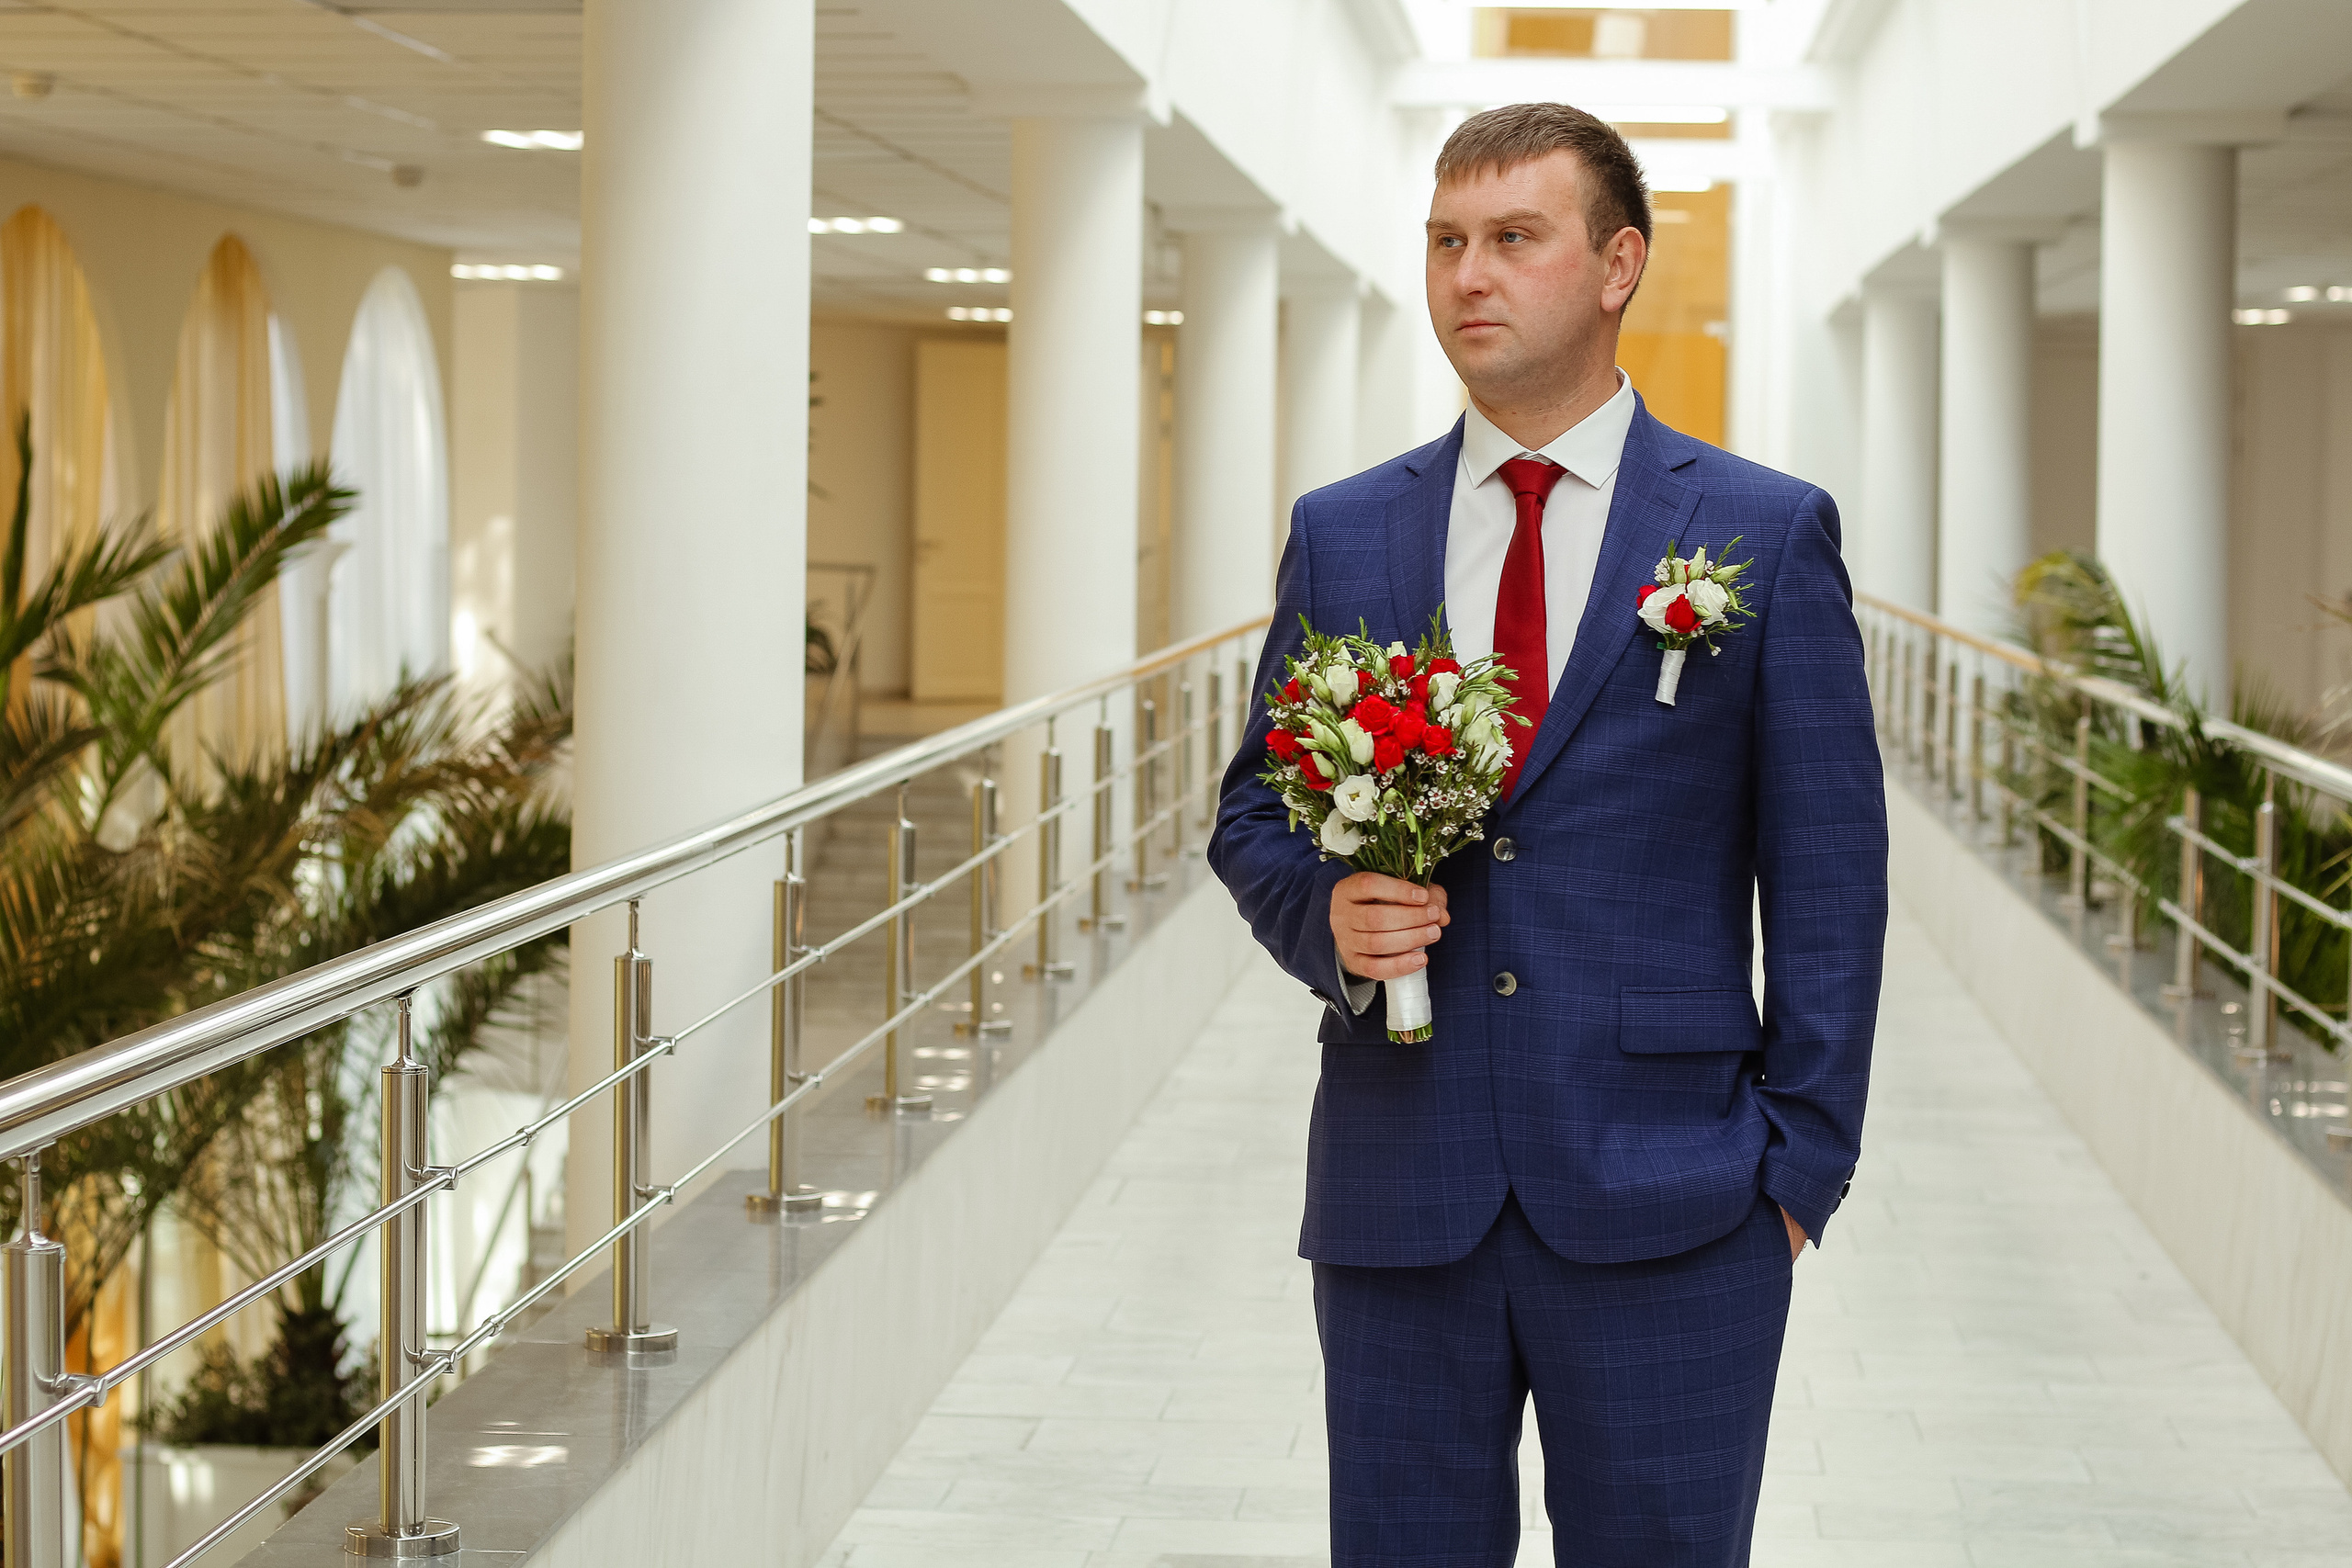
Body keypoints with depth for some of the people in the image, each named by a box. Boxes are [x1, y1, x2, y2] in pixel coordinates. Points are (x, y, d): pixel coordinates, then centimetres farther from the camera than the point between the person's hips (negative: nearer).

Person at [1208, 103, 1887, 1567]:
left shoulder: (1766, 535, 0)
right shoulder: (1340, 534, 8)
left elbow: (1828, 877, 0)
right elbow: (1254, 815, 15)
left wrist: (1801, 1160, -5)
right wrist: (1326, 914, -8)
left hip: (1666, 1203, -2)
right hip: (1397, 1189, 3)